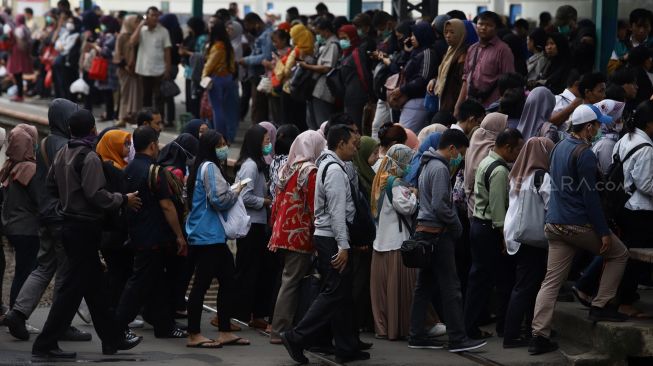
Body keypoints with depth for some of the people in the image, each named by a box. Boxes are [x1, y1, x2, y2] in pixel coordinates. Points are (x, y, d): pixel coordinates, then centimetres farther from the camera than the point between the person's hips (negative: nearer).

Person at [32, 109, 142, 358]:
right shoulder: (89, 158, -18)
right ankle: (45, 344, -3)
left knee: (93, 284, 15)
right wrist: (124, 200, -12)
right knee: (72, 288, -4)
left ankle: (112, 338, 23)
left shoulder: (62, 153, 7)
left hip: (70, 223, 9)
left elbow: (51, 185, 15)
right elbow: (95, 195, -24)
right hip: (85, 227, -9)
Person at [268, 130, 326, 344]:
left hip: (282, 233, 8)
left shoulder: (286, 169, 13)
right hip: (300, 235, -8)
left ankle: (282, 328, 15)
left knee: (290, 280, 13)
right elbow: (314, 206, -14)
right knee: (292, 282, -5)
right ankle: (280, 331, -5)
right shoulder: (310, 172, -11)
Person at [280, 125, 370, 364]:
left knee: (342, 293, 11)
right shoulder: (335, 169, -15)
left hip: (325, 236, 10)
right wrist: (343, 246, -21)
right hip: (332, 239, -10)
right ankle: (297, 338, -11)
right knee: (334, 293, -9)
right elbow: (337, 211, -20)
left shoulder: (328, 165, 17)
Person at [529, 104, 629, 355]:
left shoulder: (559, 148, 14)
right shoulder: (585, 154, -14)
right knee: (618, 253, 14)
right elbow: (590, 196, -17)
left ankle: (539, 336, -1)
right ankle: (601, 306, 9)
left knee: (551, 282, 5)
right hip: (579, 224, -8)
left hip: (555, 223, 8)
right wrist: (604, 232, -14)